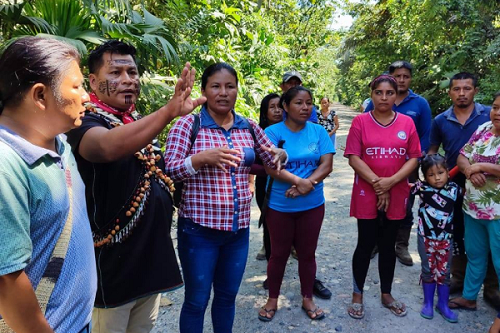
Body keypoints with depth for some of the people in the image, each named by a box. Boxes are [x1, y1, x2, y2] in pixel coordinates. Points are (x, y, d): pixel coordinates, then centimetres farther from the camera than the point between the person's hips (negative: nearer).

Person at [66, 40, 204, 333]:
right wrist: (170, 110, -52)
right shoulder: (86, 123, -15)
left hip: (152, 258, 8)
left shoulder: (141, 123, 8)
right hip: (113, 264, -7)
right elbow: (109, 147, -41)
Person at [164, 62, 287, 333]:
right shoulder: (187, 124, -9)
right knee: (196, 301, 10)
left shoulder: (248, 127, 5)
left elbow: (272, 159, 17)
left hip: (239, 228, 5)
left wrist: (280, 155, -7)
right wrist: (203, 158, -28)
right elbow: (168, 171, -12)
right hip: (199, 228, -4)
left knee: (228, 295, 20)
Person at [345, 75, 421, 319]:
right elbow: (353, 158, -9)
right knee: (365, 244, 5)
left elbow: (414, 158, 0)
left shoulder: (407, 122, 3)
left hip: (396, 195, 2)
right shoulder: (360, 121, -4)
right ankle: (357, 295, 22)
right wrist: (377, 183, -15)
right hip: (367, 194, -2)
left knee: (388, 246, 14)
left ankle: (386, 294, 30)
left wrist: (391, 181, -14)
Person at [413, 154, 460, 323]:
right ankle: (428, 303, 30)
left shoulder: (454, 189, -8)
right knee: (428, 271, 13)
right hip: (426, 238, -1)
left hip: (445, 239, 1)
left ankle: (443, 304, 30)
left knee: (444, 272, 12)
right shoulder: (422, 187, -13)